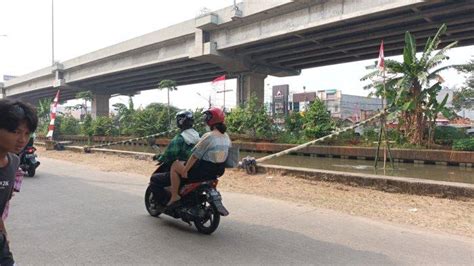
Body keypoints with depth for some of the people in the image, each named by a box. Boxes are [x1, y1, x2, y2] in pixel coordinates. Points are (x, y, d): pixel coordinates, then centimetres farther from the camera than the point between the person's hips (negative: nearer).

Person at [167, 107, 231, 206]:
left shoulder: (208, 136, -20)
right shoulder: (226, 136, 3)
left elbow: (195, 155, -18)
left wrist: (185, 171, -11)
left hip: (204, 171, -8)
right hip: (219, 171, 8)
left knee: (175, 165, 7)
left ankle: (174, 195, 9)